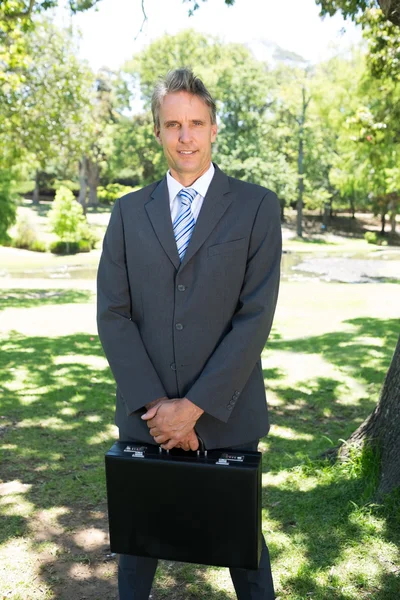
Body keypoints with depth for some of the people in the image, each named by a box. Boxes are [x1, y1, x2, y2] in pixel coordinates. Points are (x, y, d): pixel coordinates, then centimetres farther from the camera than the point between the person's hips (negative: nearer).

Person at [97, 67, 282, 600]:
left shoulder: (257, 206, -3)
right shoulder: (128, 212, 5)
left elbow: (256, 315, -10)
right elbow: (113, 314, -1)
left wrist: (195, 406, -14)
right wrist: (153, 404, -11)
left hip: (226, 413, -2)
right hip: (145, 414, 3)